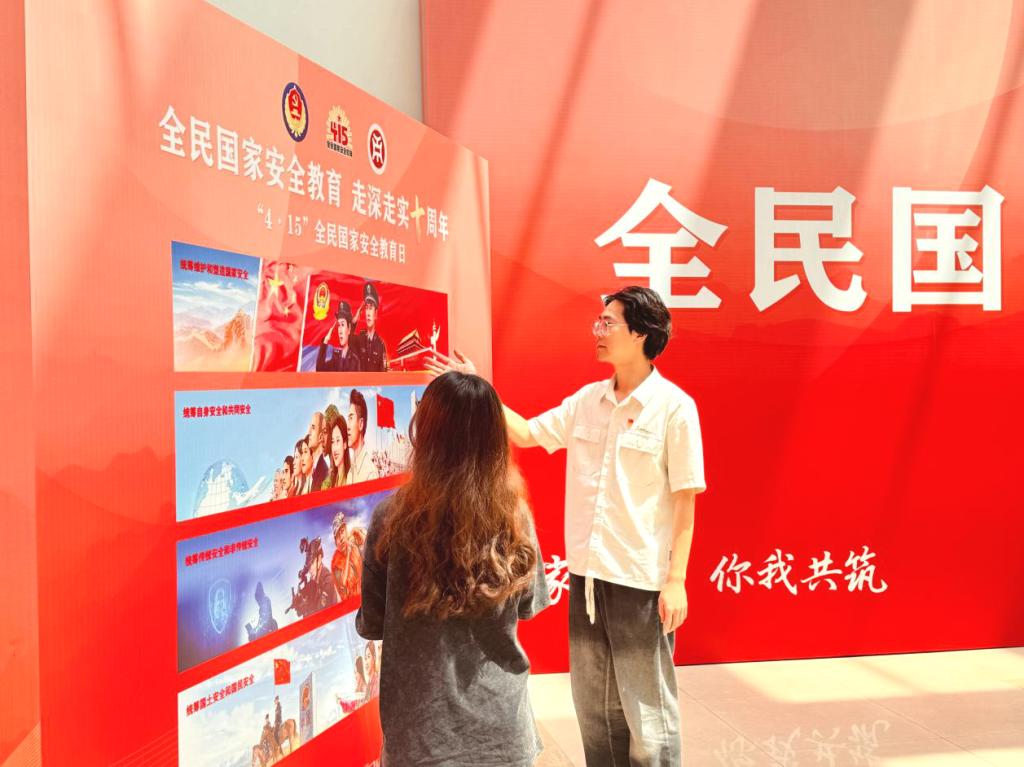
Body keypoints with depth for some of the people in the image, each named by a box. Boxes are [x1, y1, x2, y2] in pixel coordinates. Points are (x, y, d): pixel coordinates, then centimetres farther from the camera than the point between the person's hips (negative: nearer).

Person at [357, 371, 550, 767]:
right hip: (501, 724, 2)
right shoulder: (514, 515, -8)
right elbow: (530, 606, 6)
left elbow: (371, 626, -6)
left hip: (422, 726, -2)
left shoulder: (393, 517, -15)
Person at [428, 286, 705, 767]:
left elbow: (684, 501, -10)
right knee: (594, 709, 18)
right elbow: (526, 434, 17)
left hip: (641, 579, -6)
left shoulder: (673, 407, -10)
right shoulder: (586, 401, 5)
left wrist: (676, 580, -13)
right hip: (586, 573, 6)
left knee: (647, 713, 7)